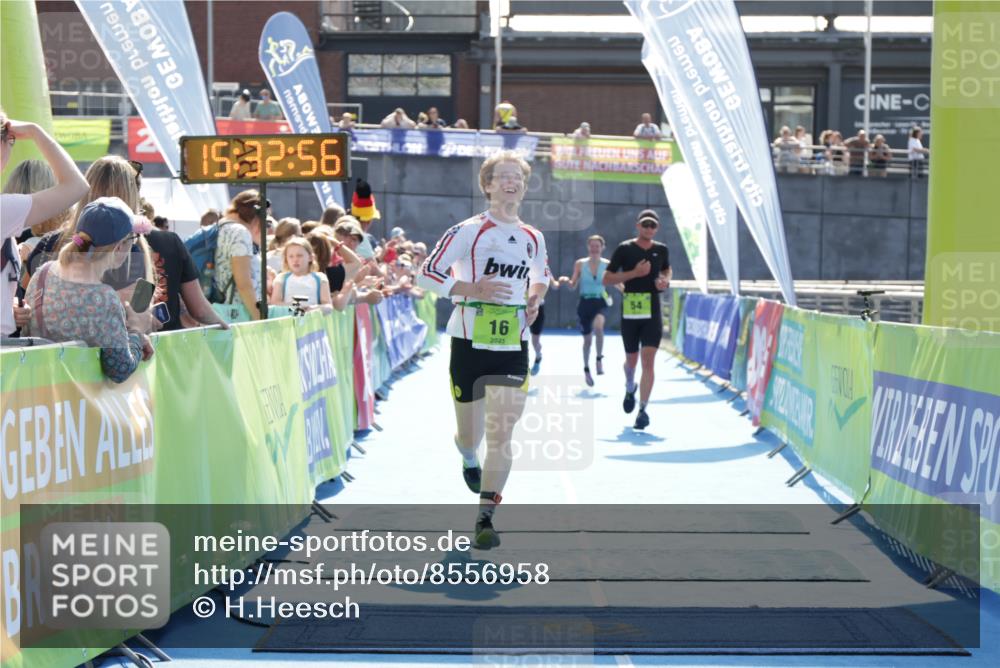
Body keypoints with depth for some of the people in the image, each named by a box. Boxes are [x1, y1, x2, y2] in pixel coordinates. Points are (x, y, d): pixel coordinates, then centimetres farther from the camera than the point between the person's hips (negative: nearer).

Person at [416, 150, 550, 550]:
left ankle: (485, 518, -4)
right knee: (470, 434, 8)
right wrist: (472, 289, -18)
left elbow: (541, 273, 28)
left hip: (513, 346, 3)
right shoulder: (467, 231, -6)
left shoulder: (533, 238, 9)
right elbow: (426, 274, -7)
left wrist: (535, 299, 7)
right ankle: (469, 460, 46)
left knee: (501, 435, -9)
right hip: (469, 343, -3)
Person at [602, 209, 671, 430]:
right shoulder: (625, 249, -4)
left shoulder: (661, 250, 6)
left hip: (653, 312, 1)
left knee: (648, 360, -10)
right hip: (630, 311, -1)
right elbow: (606, 279, -5)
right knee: (631, 359, 14)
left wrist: (665, 281, 3)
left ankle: (642, 409, -7)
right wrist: (634, 273, -16)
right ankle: (630, 389, 46)